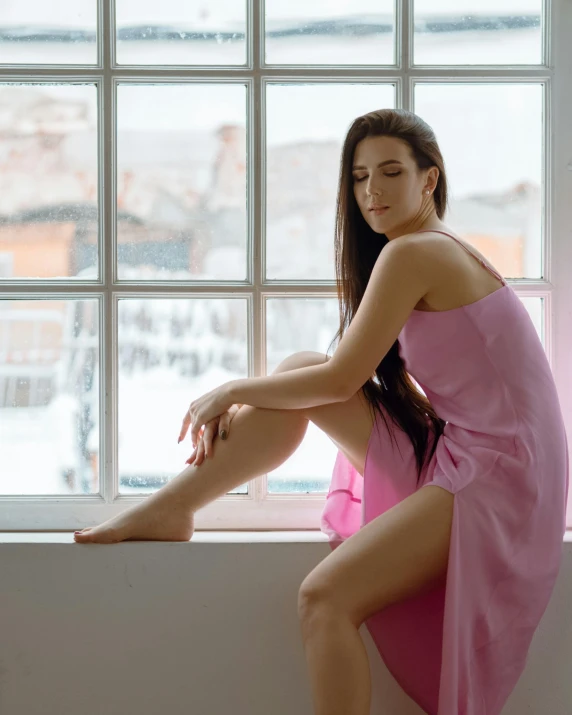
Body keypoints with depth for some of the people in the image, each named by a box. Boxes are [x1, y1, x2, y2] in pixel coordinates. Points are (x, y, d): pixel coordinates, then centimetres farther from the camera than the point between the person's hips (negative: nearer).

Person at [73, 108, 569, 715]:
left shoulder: (412, 253, -14)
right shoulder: (443, 254, 16)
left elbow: (342, 378, -12)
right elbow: (372, 381, 17)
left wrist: (232, 392, 2)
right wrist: (242, 398, 10)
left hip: (494, 478, -10)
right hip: (448, 454, 10)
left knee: (324, 599, -24)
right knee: (299, 369, 1)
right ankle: (170, 509, 6)